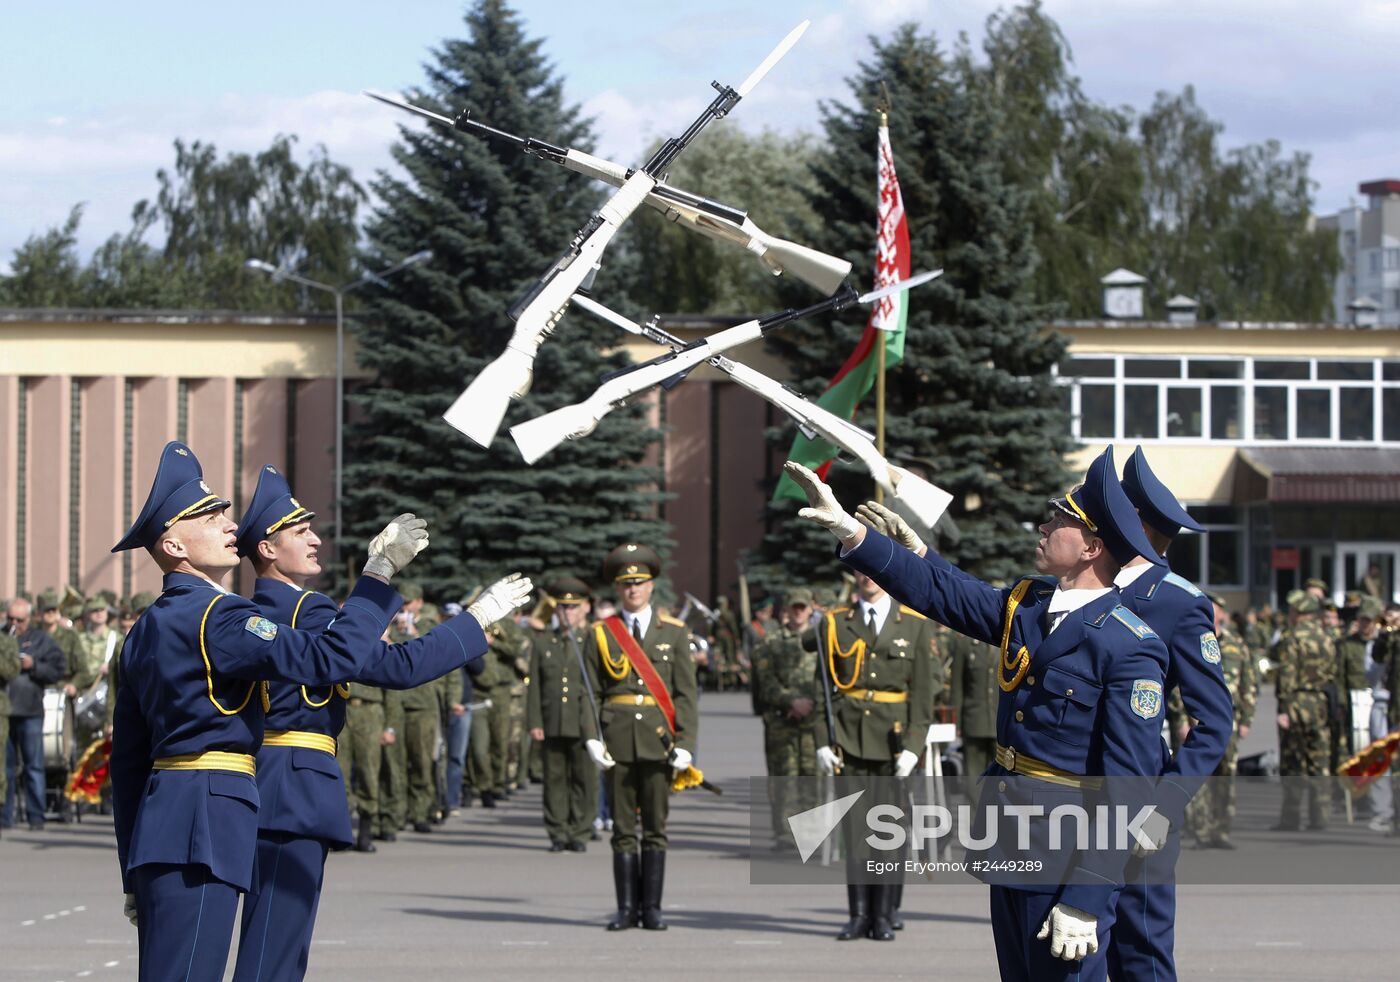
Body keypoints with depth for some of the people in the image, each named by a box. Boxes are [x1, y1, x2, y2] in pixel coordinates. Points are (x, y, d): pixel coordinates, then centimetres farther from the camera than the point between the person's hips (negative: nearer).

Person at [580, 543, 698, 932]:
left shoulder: (674, 633, 6)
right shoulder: (600, 635, 7)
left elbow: (687, 693, 2)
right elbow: (589, 692, 4)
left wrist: (685, 744, -7)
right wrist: (591, 738, -9)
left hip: (659, 741, 0)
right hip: (617, 742, 0)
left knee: (655, 827, 2)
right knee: (623, 829, 3)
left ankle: (652, 908, 6)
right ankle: (627, 908, 7)